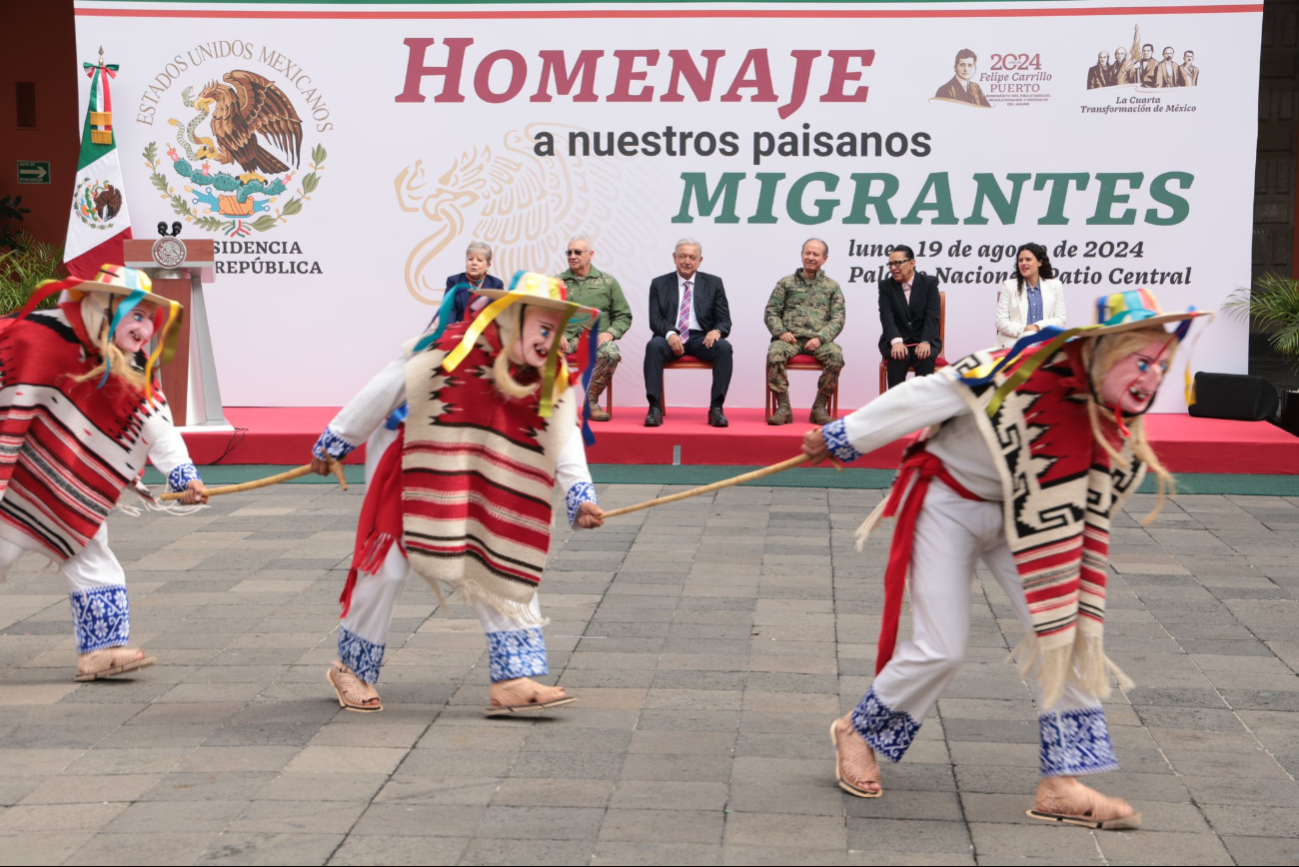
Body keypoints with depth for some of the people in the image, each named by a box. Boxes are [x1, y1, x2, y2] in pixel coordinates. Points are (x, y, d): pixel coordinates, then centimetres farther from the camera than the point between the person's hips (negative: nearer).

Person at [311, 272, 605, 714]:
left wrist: (580, 497, -28)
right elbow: (382, 393, -17)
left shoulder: (552, 379, -8)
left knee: (507, 570, -4)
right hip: (411, 470, -5)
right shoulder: (452, 350, -25)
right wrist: (332, 443, -8)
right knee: (387, 568, -1)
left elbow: (564, 441, -11)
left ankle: (513, 680, -2)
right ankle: (352, 670, 20)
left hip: (481, 487, 5)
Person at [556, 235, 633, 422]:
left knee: (611, 353, -36)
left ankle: (591, 402, -18)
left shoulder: (607, 282, 15)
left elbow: (623, 316, 12)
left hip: (596, 337, 0)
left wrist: (610, 333, -7)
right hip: (565, 337, 0)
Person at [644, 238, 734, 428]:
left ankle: (716, 408, -28)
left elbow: (725, 321, 7)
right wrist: (669, 334, -21)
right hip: (671, 338, 0)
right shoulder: (659, 284, 11)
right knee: (653, 346, -33)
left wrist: (716, 331, -19)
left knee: (724, 347, -31)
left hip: (702, 339, 1)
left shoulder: (713, 283, 12)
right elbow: (655, 319, 2)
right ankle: (655, 408, -31)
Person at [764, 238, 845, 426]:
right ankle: (783, 408, -26)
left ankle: (820, 408, -19)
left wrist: (820, 338, -10)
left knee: (836, 356, -32)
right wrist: (781, 332, -9)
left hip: (818, 340, 0)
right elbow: (771, 312, 11)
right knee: (774, 353, -34)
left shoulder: (832, 287, 15)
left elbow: (838, 319, 7)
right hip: (790, 338, 0)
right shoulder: (786, 283, 15)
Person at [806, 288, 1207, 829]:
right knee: (942, 648, -7)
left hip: (1017, 516, 6)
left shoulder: (1116, 430, -13)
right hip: (948, 504, -6)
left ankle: (1061, 786, 1)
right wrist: (841, 440, -16)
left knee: (1068, 632, -6)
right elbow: (923, 398, -24)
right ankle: (857, 732, 21)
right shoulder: (1024, 373, -33)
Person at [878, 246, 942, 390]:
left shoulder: (930, 283, 1)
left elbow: (933, 316, -9)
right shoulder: (885, 286, 3)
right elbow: (886, 316, -11)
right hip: (895, 341, 0)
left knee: (926, 357, -33)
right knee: (898, 357, -33)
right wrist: (896, 341, -29)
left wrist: (925, 342, -26)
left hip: (923, 340, 0)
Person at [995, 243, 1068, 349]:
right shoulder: (1008, 286, 11)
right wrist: (1022, 331, -16)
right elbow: (1001, 321, 3)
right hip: (1013, 345, -1)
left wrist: (1037, 327, -11)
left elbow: (1060, 320, 8)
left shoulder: (1055, 286, 14)